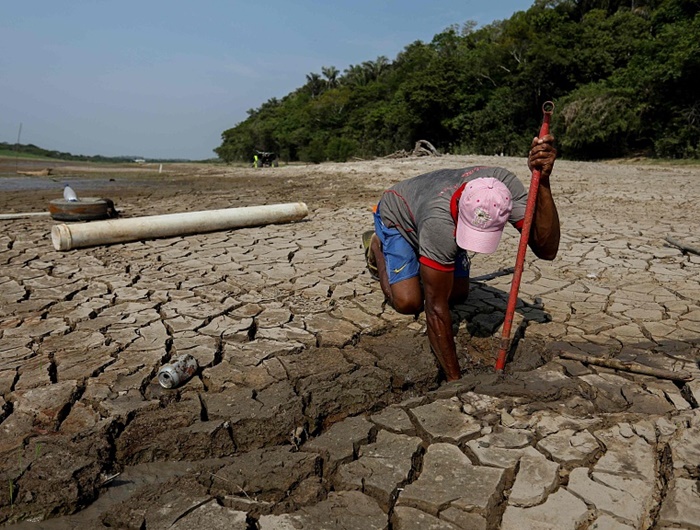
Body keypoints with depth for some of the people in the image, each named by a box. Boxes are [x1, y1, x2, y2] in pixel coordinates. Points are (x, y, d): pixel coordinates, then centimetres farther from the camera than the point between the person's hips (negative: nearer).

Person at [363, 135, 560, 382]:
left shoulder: (506, 185, -35)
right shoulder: (440, 223, -47)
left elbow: (546, 250, -38)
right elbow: (436, 308, -42)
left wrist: (543, 181, -53)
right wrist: (454, 379, -39)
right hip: (397, 215, -4)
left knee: (458, 294, 0)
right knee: (409, 302, -15)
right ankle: (377, 244, 10)